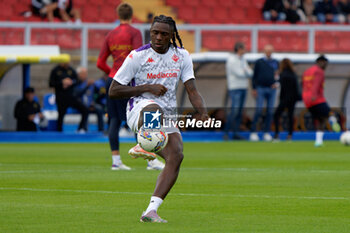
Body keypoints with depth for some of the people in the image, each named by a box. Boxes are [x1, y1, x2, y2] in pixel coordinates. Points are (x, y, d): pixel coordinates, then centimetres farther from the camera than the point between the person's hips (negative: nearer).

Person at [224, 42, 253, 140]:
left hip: (243, 88, 8)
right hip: (235, 88, -8)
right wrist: (247, 72, -1)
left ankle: (236, 133, 8)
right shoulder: (231, 60, -12)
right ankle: (226, 132, -12)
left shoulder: (243, 60, 14)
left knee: (239, 111, 6)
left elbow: (250, 73, 7)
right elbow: (239, 74, -19)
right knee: (234, 111, -16)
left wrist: (245, 71, -14)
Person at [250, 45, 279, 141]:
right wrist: (254, 89, -4)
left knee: (270, 111, 2)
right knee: (258, 110, -9)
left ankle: (267, 132, 7)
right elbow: (254, 76, 3)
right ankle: (253, 132, -6)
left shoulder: (275, 63, 11)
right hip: (261, 89, -3)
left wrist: (276, 83, -3)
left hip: (271, 89, 3)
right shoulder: (259, 62, 3)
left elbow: (278, 75, 17)